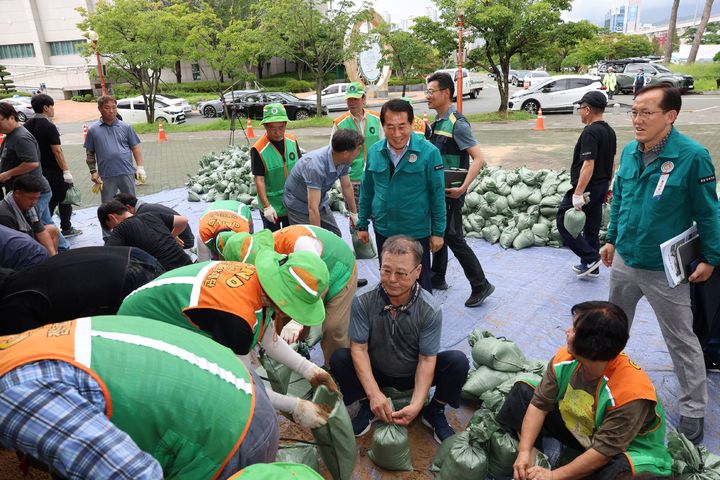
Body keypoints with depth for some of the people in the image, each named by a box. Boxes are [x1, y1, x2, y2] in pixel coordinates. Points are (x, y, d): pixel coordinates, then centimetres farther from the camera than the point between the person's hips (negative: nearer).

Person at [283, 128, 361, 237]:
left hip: (321, 202, 7)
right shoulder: (316, 165, -38)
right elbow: (312, 208, -38)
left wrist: (354, 213, 15)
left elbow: (347, 187, 5)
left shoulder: (343, 161, -14)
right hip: (299, 204, -7)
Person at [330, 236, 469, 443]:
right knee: (339, 358, -26)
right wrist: (374, 393, -30)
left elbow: (426, 360, -19)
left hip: (414, 374, 0)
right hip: (375, 372, 1)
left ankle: (434, 411, 3)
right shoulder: (363, 302, -23)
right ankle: (367, 406, 1)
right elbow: (359, 348, -20)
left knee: (458, 361, -24)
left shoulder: (430, 310, -23)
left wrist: (416, 404, -30)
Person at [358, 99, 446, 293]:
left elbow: (438, 194, -9)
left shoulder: (428, 152, -13)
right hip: (383, 231, 4)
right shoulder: (374, 152, -2)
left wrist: (438, 232, -7)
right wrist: (362, 225, 9)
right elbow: (366, 191, 8)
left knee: (420, 285, 12)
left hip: (417, 233, -4)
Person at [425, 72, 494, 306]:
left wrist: (462, 188, -27)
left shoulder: (457, 124, -17)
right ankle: (437, 278, 33)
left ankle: (481, 285, 8)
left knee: (453, 238, -4)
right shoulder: (437, 121, 9)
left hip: (450, 192, -9)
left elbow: (479, 159, -23)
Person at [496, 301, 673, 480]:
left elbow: (603, 451, -31)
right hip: (579, 431, 6)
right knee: (523, 391, -2)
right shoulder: (564, 359, -19)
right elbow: (539, 404, -11)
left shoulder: (631, 392, -35)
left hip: (625, 452, -6)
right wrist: (525, 452, -21)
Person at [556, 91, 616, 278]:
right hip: (601, 188, 10)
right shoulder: (610, 131, 10)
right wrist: (607, 187, 25)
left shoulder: (590, 133, -20)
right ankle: (591, 267, 24)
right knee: (592, 227, 16)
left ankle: (590, 258, 1)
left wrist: (578, 194, -27)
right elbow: (611, 162, 17)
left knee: (564, 221, 1)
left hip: (586, 187, -9)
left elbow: (588, 165, -26)